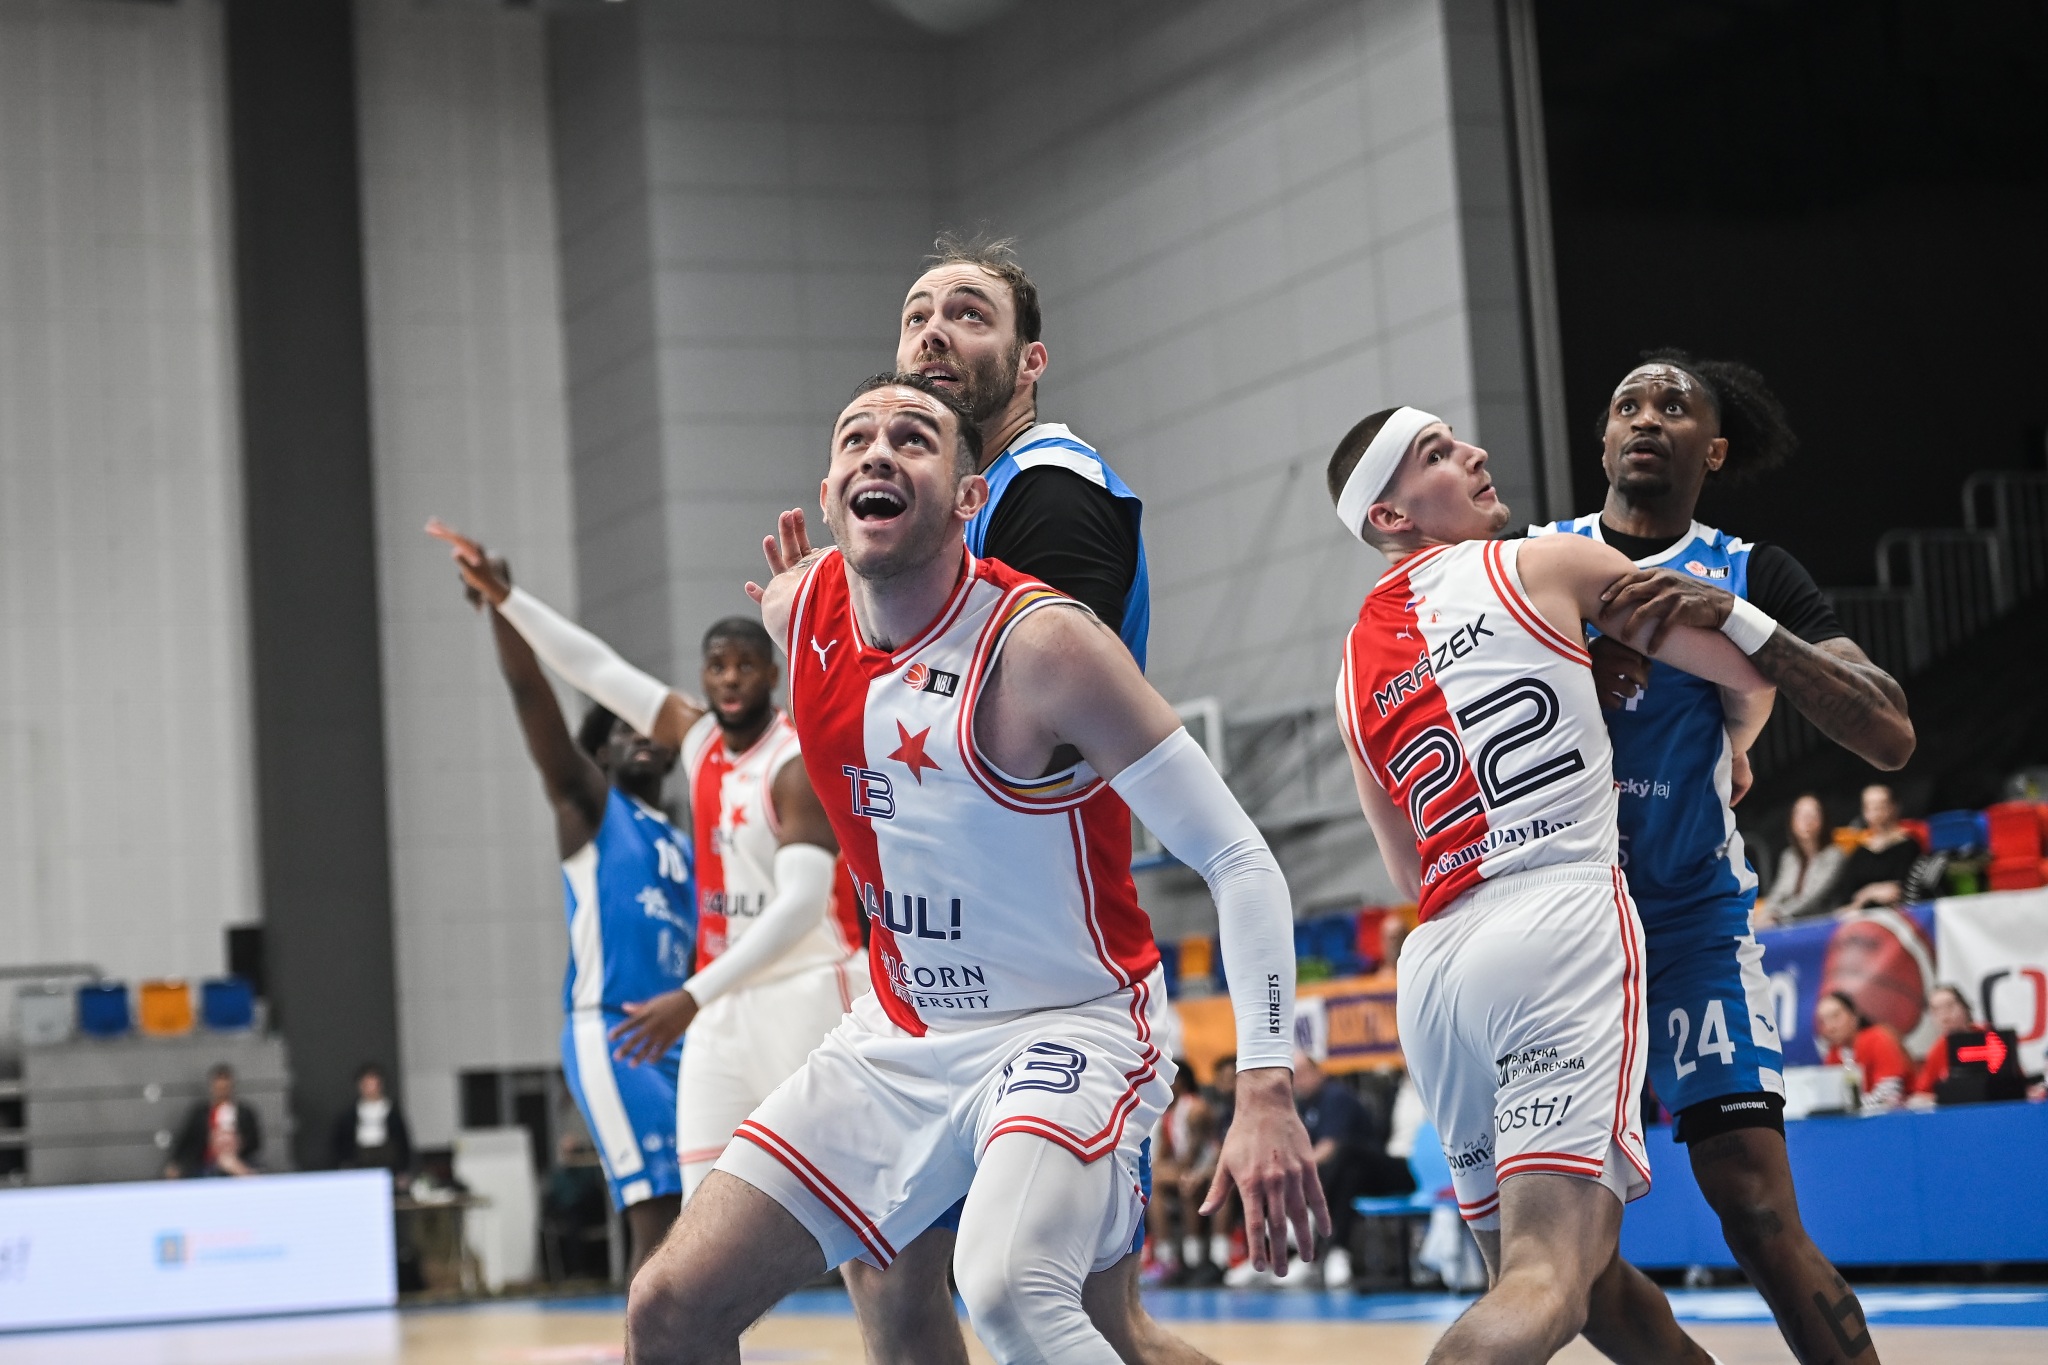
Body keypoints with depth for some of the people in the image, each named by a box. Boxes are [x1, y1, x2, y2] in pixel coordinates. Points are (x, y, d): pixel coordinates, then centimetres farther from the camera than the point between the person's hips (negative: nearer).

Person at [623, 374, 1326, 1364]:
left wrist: (1265, 1091, -29)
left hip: (1065, 1029, -6)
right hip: (896, 1039, 7)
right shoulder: (795, 611, -2)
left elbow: (1239, 861, -22)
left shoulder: (1042, 647, -21)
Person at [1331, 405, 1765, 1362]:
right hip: (1562, 920, -6)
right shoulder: (1550, 565, 7)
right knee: (1547, 1279, -18)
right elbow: (1747, 679, 15)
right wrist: (1721, 760, 37)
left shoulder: (1356, 674, 21)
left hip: (1432, 961, 6)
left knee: (1537, 1267, 19)